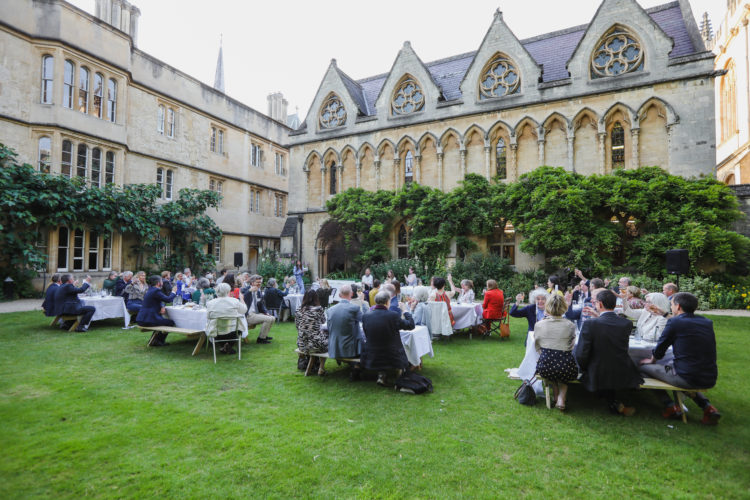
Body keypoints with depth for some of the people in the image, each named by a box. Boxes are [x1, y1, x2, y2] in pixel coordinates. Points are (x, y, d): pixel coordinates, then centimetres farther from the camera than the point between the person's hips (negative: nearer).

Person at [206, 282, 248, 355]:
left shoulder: (210, 303, -9)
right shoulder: (234, 301, -11)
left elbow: (208, 317, 7)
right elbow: (245, 310, 6)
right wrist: (241, 299, 21)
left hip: (216, 334, 2)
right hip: (232, 332, -1)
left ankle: (223, 346, 22)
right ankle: (229, 345, 15)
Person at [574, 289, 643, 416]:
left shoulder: (590, 324, -20)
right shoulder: (627, 323, -8)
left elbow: (581, 355, -19)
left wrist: (584, 368, 5)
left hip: (598, 377, -3)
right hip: (624, 377, 4)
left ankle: (615, 405, 19)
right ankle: (616, 404, 37)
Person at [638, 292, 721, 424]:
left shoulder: (674, 322, -10)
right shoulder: (708, 322, 8)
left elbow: (659, 349, -2)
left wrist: (652, 361, 20)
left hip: (687, 378, -7)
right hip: (710, 380, 7)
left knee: (644, 366, 8)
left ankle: (670, 406, 4)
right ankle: (707, 406, 18)